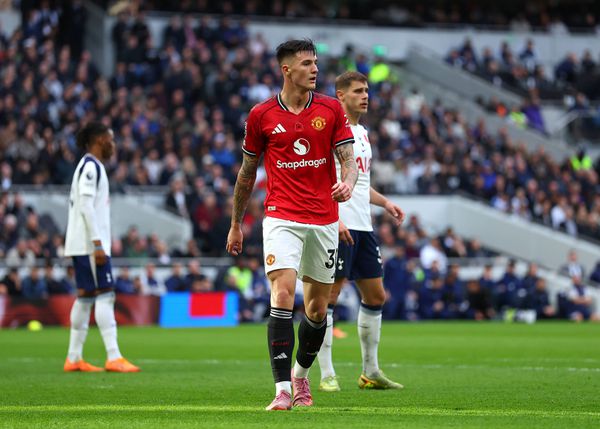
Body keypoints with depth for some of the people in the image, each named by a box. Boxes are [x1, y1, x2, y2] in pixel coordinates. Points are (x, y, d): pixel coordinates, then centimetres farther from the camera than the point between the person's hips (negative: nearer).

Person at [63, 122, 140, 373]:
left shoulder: (90, 166, 19)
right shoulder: (91, 166, -11)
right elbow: (86, 206, -19)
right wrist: (98, 244, -22)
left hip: (82, 245, 10)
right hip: (91, 244, -10)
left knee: (86, 296, 9)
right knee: (104, 295, -12)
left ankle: (74, 358, 10)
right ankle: (113, 357, -17)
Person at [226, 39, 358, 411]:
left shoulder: (331, 109, 4)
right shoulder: (262, 115, 1)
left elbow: (348, 157, 1)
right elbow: (248, 171, 12)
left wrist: (348, 182, -23)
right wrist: (236, 223, 17)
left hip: (324, 221, 2)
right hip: (281, 219, -2)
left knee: (318, 308, 8)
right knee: (283, 295, -19)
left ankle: (301, 373, 33)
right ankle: (283, 388, -19)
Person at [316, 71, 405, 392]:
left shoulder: (362, 133, 19)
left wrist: (384, 202, 15)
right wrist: (333, 218, -23)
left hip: (362, 227, 9)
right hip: (337, 227, -9)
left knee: (375, 296, 10)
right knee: (329, 296, -7)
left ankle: (370, 372, 18)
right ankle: (327, 375, -4)